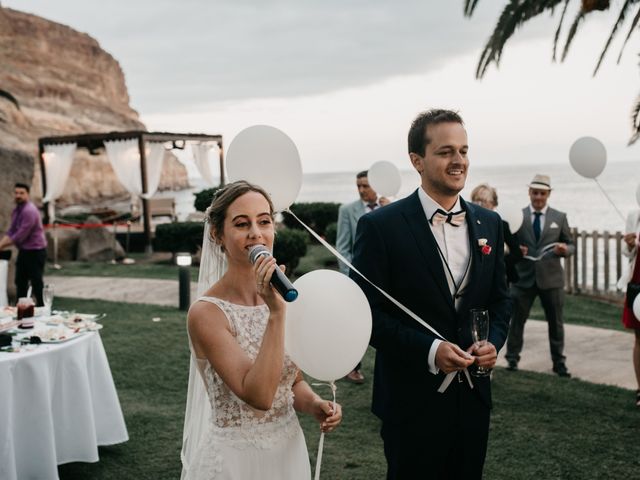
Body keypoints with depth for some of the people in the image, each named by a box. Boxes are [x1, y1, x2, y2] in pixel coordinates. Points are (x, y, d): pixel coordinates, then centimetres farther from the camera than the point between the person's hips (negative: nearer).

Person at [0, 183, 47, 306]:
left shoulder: (29, 211, -21)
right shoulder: (16, 210, 8)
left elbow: (20, 235, -23)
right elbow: (11, 231, 8)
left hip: (35, 251, -9)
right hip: (23, 251, 9)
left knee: (36, 282, -2)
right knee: (20, 281, 13)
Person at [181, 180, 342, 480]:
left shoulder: (284, 296, -1)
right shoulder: (206, 313, -18)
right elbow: (258, 395, -26)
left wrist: (316, 405, -9)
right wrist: (276, 313, -29)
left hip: (290, 449, 5)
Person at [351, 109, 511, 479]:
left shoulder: (489, 223, 5)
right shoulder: (381, 226, -12)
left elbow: (500, 297, 13)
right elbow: (366, 312, -13)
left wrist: (494, 341, -6)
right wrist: (429, 350, -22)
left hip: (473, 396, 5)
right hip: (412, 401, -5)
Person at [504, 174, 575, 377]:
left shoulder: (559, 217, 6)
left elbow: (571, 245, 9)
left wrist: (565, 250, -14)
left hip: (551, 277, 1)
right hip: (523, 276, -1)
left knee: (556, 322, 8)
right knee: (517, 320, 3)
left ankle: (559, 362, 19)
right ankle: (512, 360, 13)